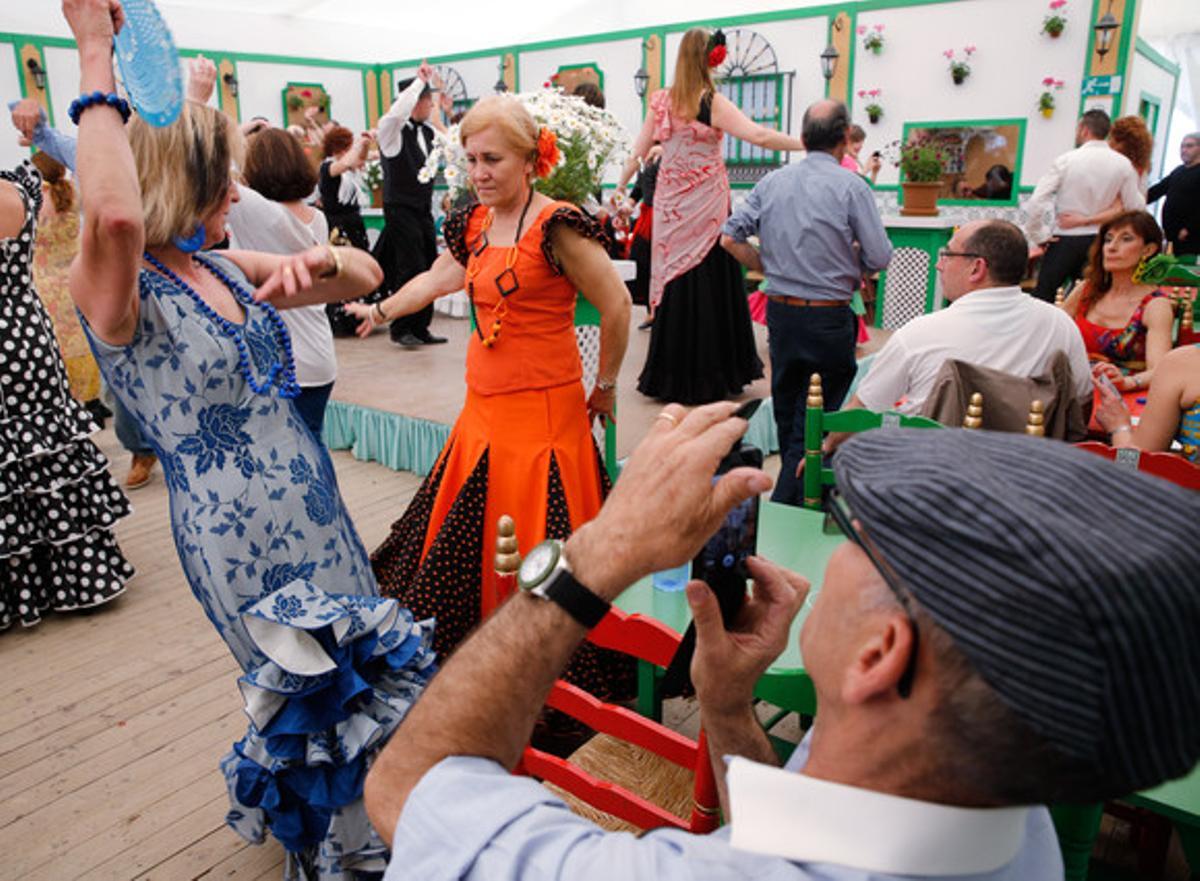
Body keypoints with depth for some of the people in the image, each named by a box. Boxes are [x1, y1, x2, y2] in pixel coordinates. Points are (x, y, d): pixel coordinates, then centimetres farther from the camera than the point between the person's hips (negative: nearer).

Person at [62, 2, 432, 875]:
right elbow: (114, 214, -40)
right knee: (311, 695, 8)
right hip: (237, 528, -7)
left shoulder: (228, 270, 5)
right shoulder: (116, 289, -15)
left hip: (316, 506, 7)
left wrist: (319, 261, -14)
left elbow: (368, 274, 9)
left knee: (365, 669, 19)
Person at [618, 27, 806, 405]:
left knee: (673, 285, 9)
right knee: (709, 285, 3)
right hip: (706, 207, -4)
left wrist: (619, 189, 20)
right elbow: (760, 137, -17)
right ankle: (706, 376, 9)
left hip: (669, 205, 5)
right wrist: (807, 144, -10)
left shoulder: (660, 101, 5)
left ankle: (670, 375, 15)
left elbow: (638, 152, 10)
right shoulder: (713, 103, -9)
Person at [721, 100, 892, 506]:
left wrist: (769, 267, 12)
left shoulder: (772, 182, 3)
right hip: (829, 318, -5)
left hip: (780, 311, 5)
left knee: (786, 414, 18)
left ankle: (792, 485, 33)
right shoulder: (851, 186, -10)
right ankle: (786, 510, 3)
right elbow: (879, 258, -10)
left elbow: (730, 238, 3)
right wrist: (847, 260, 11)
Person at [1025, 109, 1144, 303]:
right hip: (1100, 242, 4)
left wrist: (1040, 237, -4)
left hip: (1063, 240, -3)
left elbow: (1035, 204, -14)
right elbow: (1134, 207, 2)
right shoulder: (1123, 164, -1)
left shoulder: (1066, 160, -8)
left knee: (1043, 297, 2)